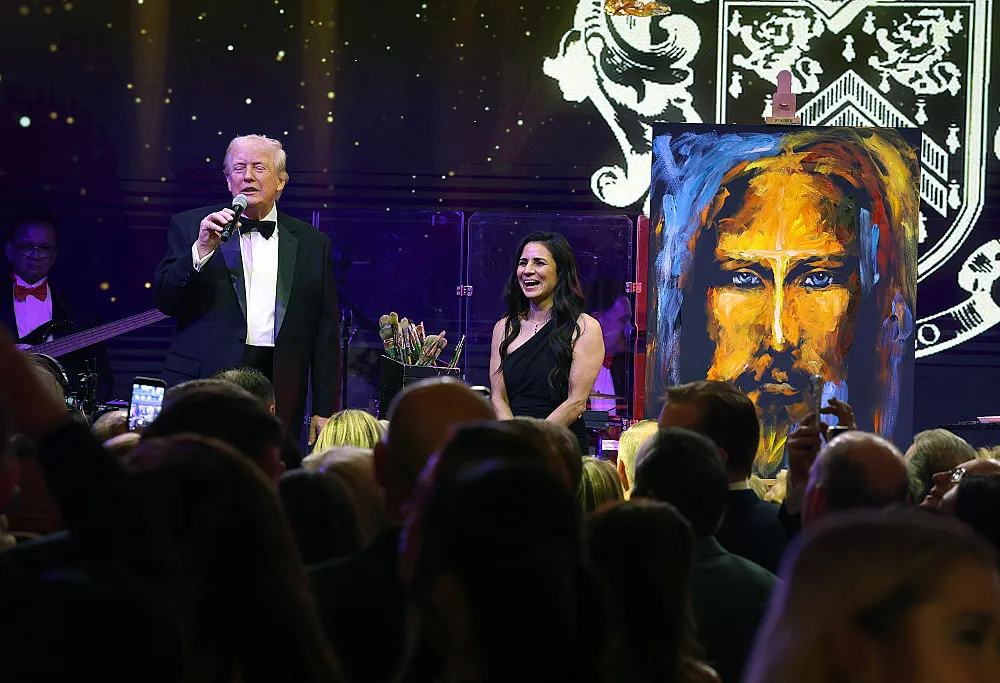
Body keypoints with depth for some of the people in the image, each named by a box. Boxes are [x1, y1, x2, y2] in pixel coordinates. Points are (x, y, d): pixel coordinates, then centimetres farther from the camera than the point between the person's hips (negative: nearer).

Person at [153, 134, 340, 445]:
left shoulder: (312, 243, 12)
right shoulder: (190, 227, 9)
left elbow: (326, 331, 11)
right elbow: (165, 301, 0)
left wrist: (324, 411, 7)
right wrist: (202, 249, -14)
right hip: (203, 386, -1)